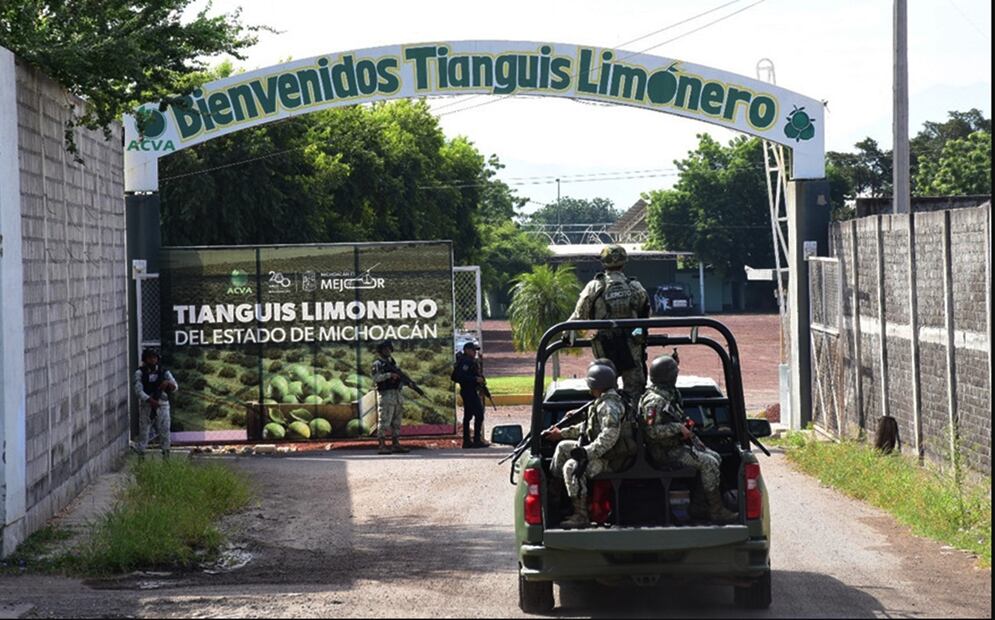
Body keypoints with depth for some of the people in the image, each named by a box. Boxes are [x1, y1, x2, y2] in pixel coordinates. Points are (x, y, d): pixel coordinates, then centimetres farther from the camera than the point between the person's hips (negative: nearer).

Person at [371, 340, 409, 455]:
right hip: (385, 395, -8)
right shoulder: (377, 364, -4)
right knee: (384, 422, -10)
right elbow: (376, 378, -16)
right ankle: (381, 446, -9)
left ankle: (396, 445, 10)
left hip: (397, 395, 8)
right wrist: (389, 375, -23)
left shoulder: (392, 362, 19)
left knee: (396, 423, 7)